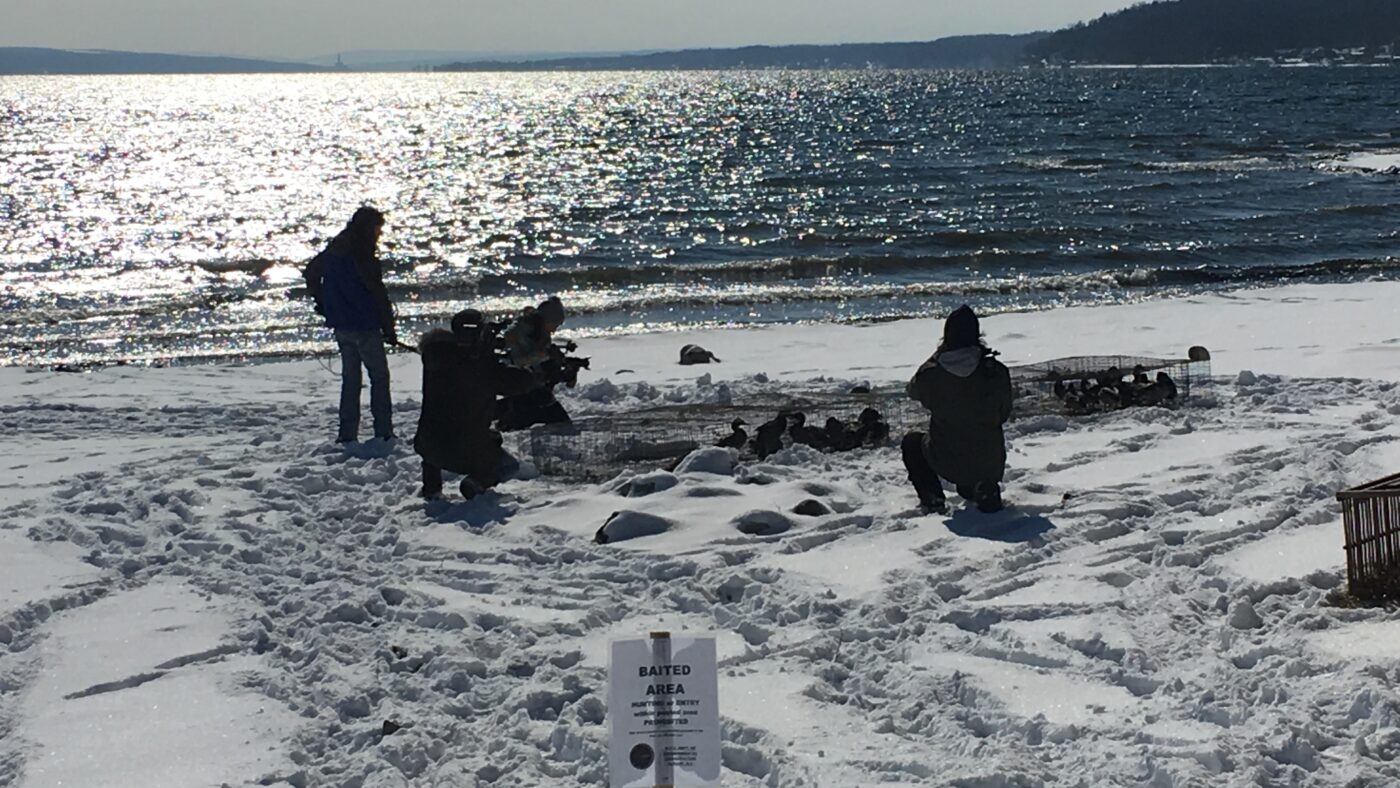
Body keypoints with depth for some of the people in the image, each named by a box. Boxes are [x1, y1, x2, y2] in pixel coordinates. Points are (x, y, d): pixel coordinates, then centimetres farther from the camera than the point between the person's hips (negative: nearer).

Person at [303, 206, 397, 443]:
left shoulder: (334, 249, 7)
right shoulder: (362, 255, -17)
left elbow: (310, 272, 20)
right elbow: (378, 294, -16)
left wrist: (321, 303, 27)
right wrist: (389, 329, -9)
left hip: (341, 325, 7)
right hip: (364, 325, -7)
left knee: (350, 378, 14)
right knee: (379, 377, 1)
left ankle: (347, 434, 12)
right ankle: (383, 432, -2)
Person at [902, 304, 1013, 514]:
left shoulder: (931, 373, -17)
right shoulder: (996, 371, -15)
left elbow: (914, 390, 8)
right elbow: (1004, 414, 0)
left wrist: (937, 355, 11)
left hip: (947, 464, -2)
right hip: (991, 464, 2)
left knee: (911, 442, 30)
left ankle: (932, 498, 14)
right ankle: (984, 488, 17)